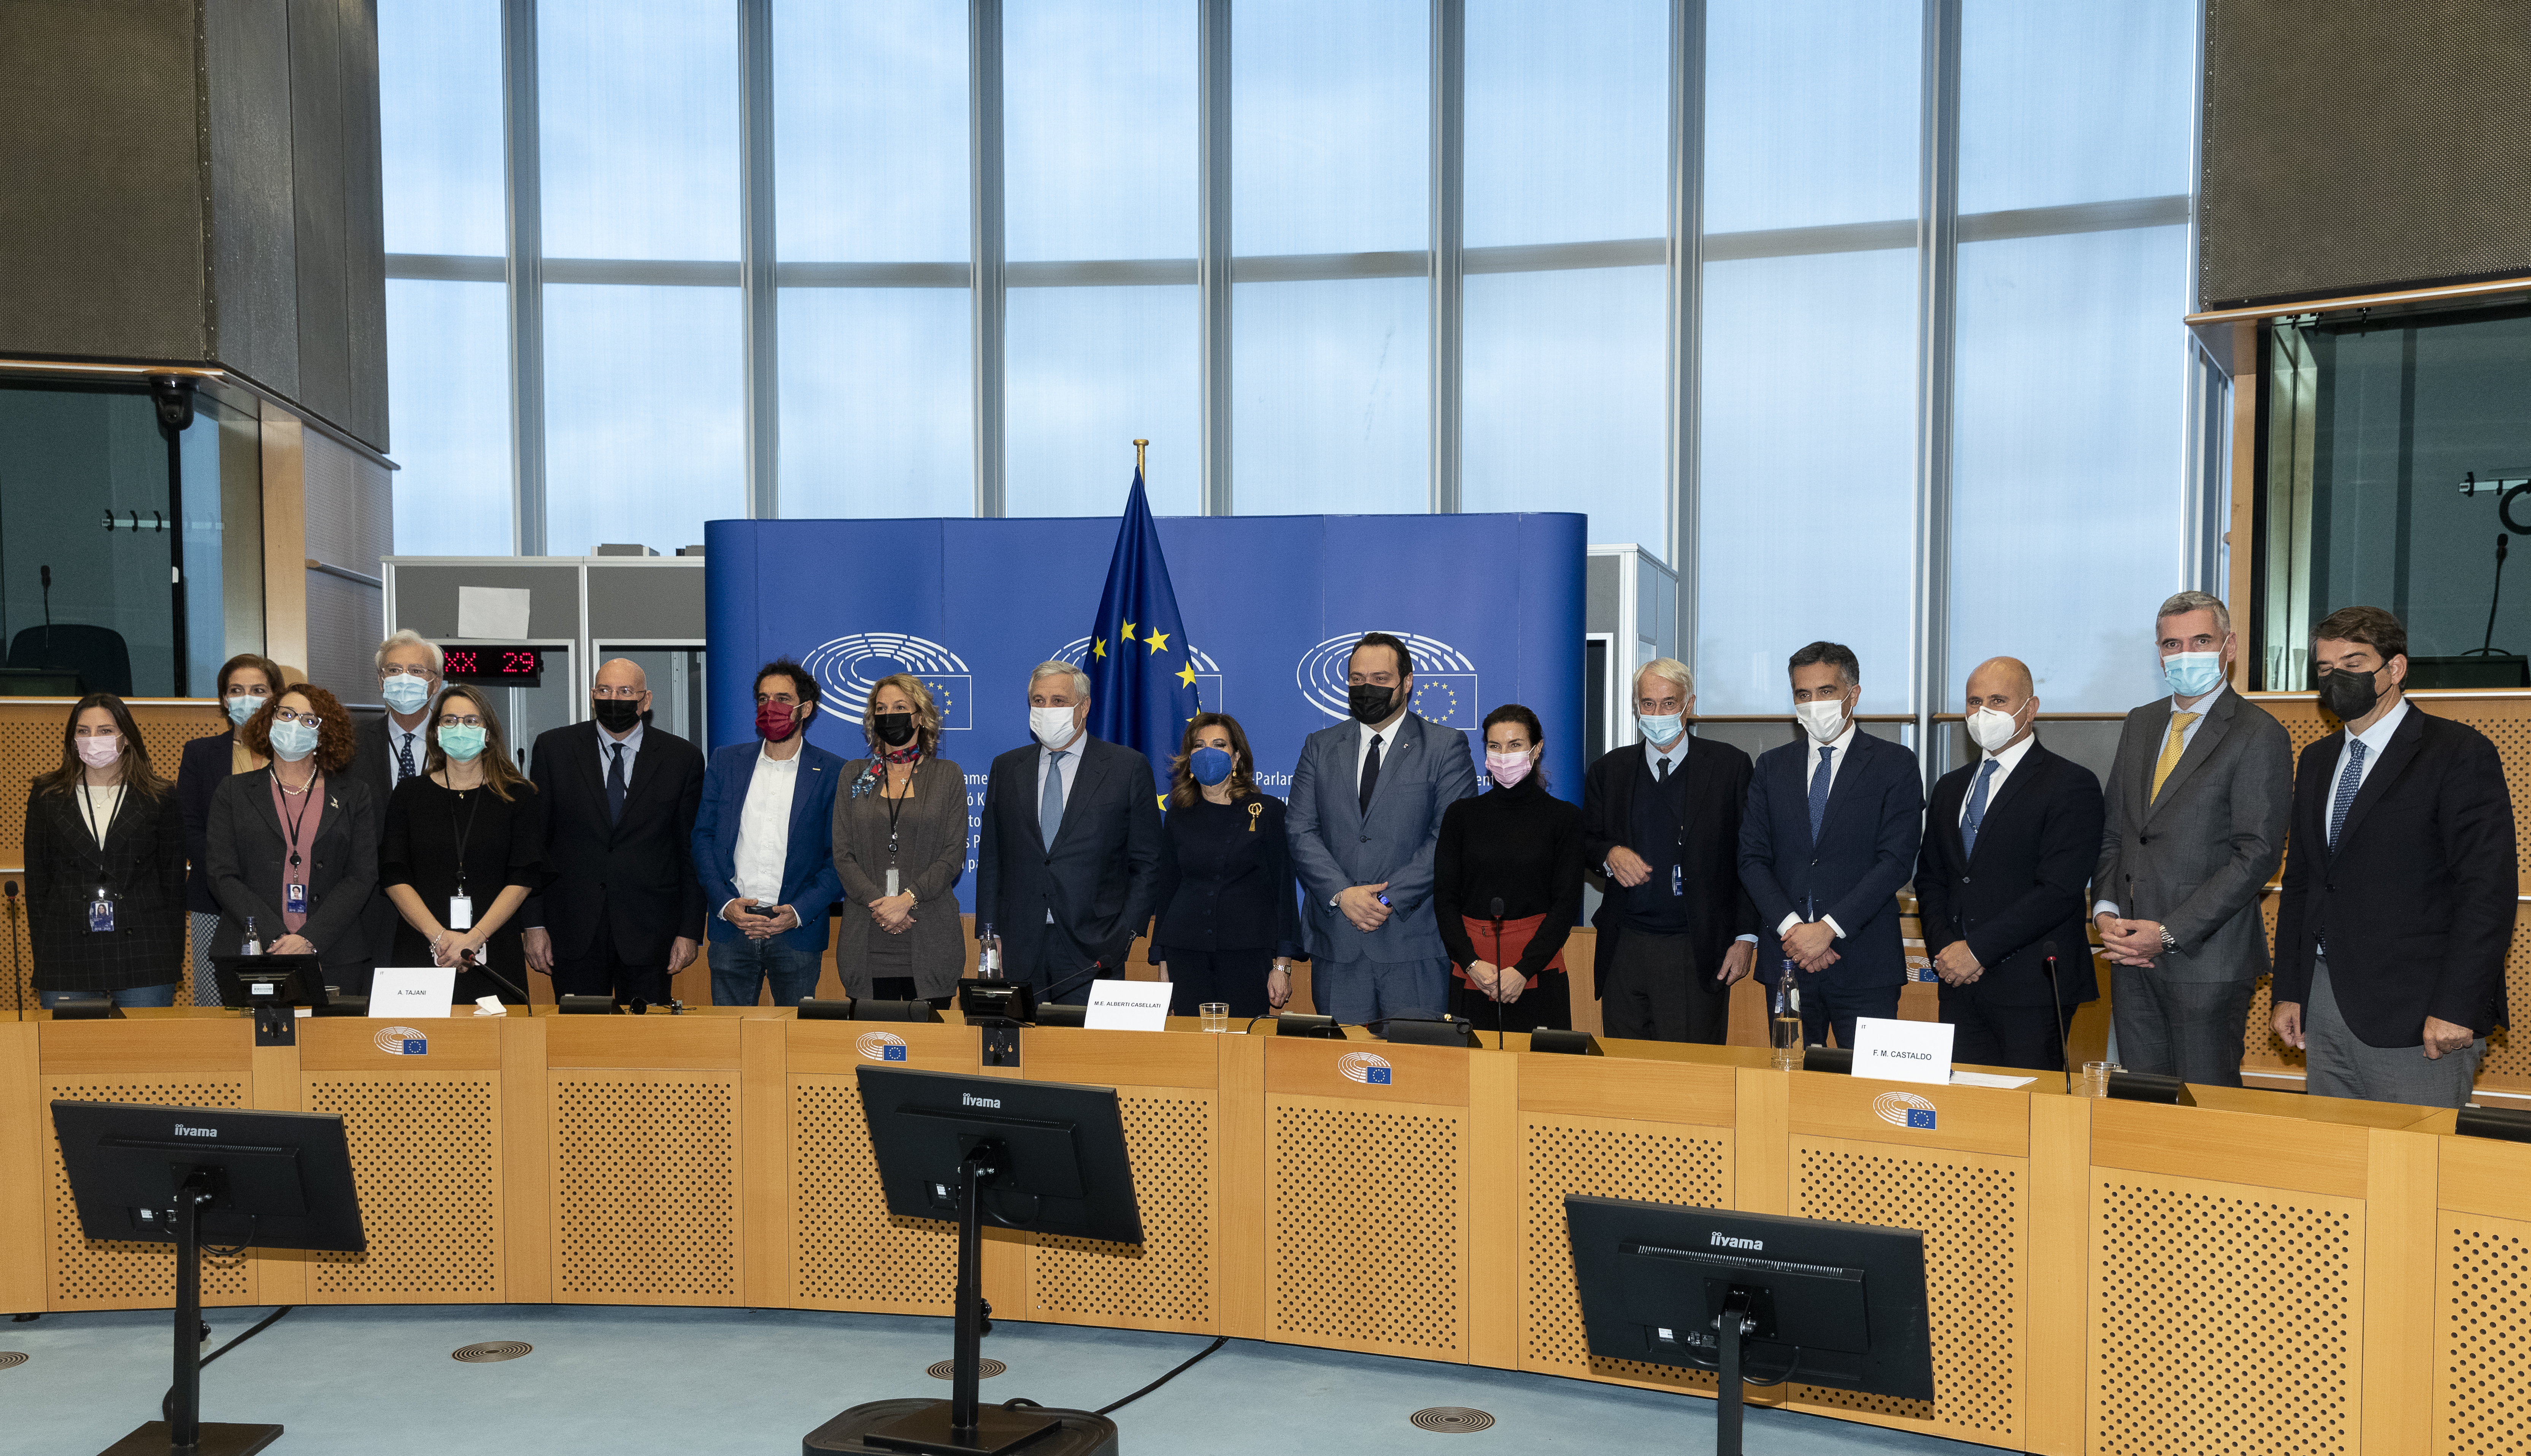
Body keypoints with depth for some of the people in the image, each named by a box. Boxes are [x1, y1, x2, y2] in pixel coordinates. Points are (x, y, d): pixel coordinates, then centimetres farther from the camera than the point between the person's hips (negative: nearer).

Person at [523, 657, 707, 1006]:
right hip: (573, 933, 1)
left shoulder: (684, 758, 2)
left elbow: (692, 850, 3)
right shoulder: (553, 748, 4)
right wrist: (532, 924, -2)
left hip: (649, 934, -1)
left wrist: (690, 931, -1)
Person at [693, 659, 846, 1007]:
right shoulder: (726, 762, 10)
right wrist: (725, 903, -6)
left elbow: (841, 858, 0)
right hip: (732, 927, 2)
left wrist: (799, 912, -13)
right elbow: (703, 837, 9)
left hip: (797, 932, -2)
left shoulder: (832, 773, 1)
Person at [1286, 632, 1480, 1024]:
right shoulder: (1320, 747, 13)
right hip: (1336, 945, 3)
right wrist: (1341, 894, -11)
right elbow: (1300, 831, 4)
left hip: (1415, 941, -3)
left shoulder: (1446, 748, 3)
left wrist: (1390, 898, -15)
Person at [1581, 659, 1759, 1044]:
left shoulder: (1730, 766, 1)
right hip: (1625, 952, 3)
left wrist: (1747, 938, -4)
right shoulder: (1609, 770, 10)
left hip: (1697, 954, -3)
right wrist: (1610, 853, -7)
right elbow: (1586, 842, 17)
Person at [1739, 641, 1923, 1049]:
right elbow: (1752, 859, 6)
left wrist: (1828, 928, -14)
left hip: (1864, 965, -3)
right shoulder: (1771, 767, 12)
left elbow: (1896, 861, -7)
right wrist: (1791, 927, -9)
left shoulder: (1895, 764, 2)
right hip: (1786, 960, 3)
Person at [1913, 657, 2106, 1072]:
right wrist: (1944, 948, -2)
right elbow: (1929, 878, 17)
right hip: (1960, 987, 6)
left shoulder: (2072, 785, -5)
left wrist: (1977, 949, -15)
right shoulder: (1951, 788, 17)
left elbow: (2058, 890, -14)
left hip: (2033, 987, -6)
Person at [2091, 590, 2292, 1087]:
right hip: (2132, 954, 6)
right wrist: (2105, 910, -1)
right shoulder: (2140, 724, 15)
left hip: (2207, 957, -6)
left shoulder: (2259, 735, -7)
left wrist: (2169, 934, -16)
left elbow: (2257, 854, -13)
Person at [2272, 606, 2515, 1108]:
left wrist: (2458, 1008, -18)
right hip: (2324, 1005, 6)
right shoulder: (2317, 760, 17)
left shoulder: (2461, 752, -5)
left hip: (2417, 1014, -6)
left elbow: (2488, 891, -12)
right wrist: (2289, 991, 12)